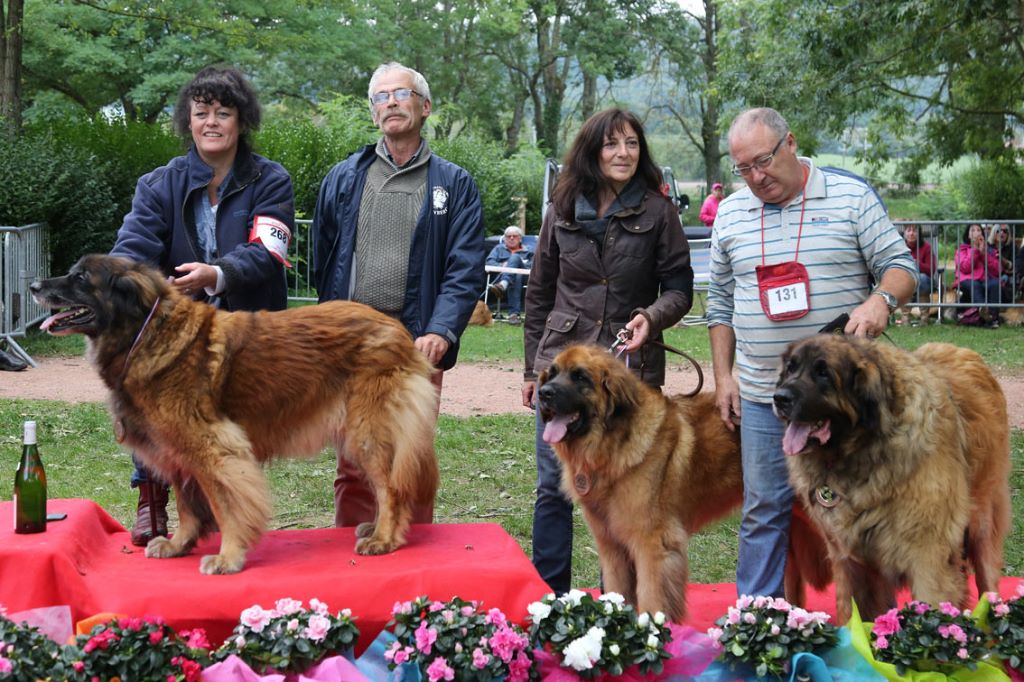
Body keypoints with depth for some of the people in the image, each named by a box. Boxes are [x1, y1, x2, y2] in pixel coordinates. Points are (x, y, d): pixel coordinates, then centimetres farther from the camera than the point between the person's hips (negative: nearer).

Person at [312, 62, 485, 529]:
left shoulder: (454, 185, 6)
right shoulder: (343, 179, 12)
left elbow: (466, 270, -3)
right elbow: (321, 260, 13)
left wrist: (440, 332, -17)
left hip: (417, 345, -1)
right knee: (353, 467, 5)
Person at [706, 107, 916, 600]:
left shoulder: (851, 197, -2)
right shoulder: (730, 214, 9)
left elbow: (901, 266, -2)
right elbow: (721, 302, 15)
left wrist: (880, 300, -24)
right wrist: (723, 376, 9)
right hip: (762, 394, 3)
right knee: (763, 512, 6)